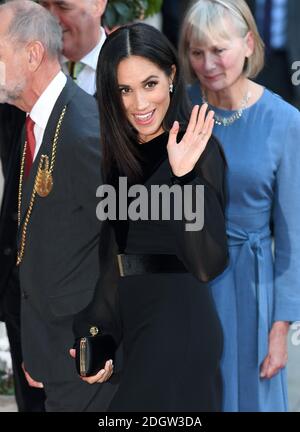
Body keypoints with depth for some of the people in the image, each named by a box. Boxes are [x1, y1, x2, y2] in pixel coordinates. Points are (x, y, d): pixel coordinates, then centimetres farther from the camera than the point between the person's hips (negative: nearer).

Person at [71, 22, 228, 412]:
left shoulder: (198, 149, -13)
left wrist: (184, 176, -30)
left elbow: (208, 263, -21)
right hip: (129, 318, 7)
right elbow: (114, 256, 10)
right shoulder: (121, 150, 8)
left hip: (177, 319, -7)